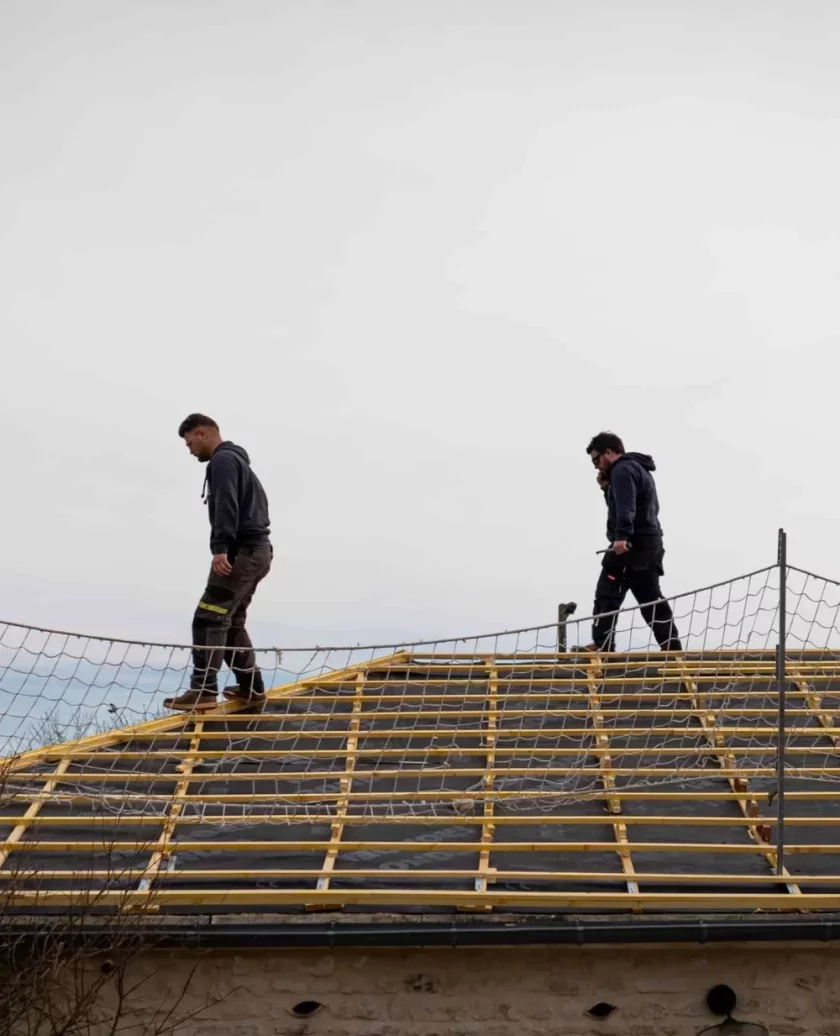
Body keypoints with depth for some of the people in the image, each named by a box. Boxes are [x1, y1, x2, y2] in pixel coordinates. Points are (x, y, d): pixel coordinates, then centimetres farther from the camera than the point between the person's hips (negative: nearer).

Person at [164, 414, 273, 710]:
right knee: (231, 621, 16)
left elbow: (227, 507, -22)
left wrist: (220, 548, -31)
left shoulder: (223, 460, -8)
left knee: (209, 619, -13)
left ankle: (204, 690, -18)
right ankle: (251, 687, 19)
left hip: (242, 551, -11)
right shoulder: (236, 459, 25)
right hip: (255, 550, 11)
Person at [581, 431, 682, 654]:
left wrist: (621, 536, -38)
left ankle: (602, 645, -10)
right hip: (648, 544, 10)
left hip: (631, 544, -10)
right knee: (651, 598, 11)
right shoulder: (638, 468, 24)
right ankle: (672, 646, 9)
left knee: (607, 594, -7)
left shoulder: (623, 470, -10)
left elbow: (626, 506, -26)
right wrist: (607, 488, 14)